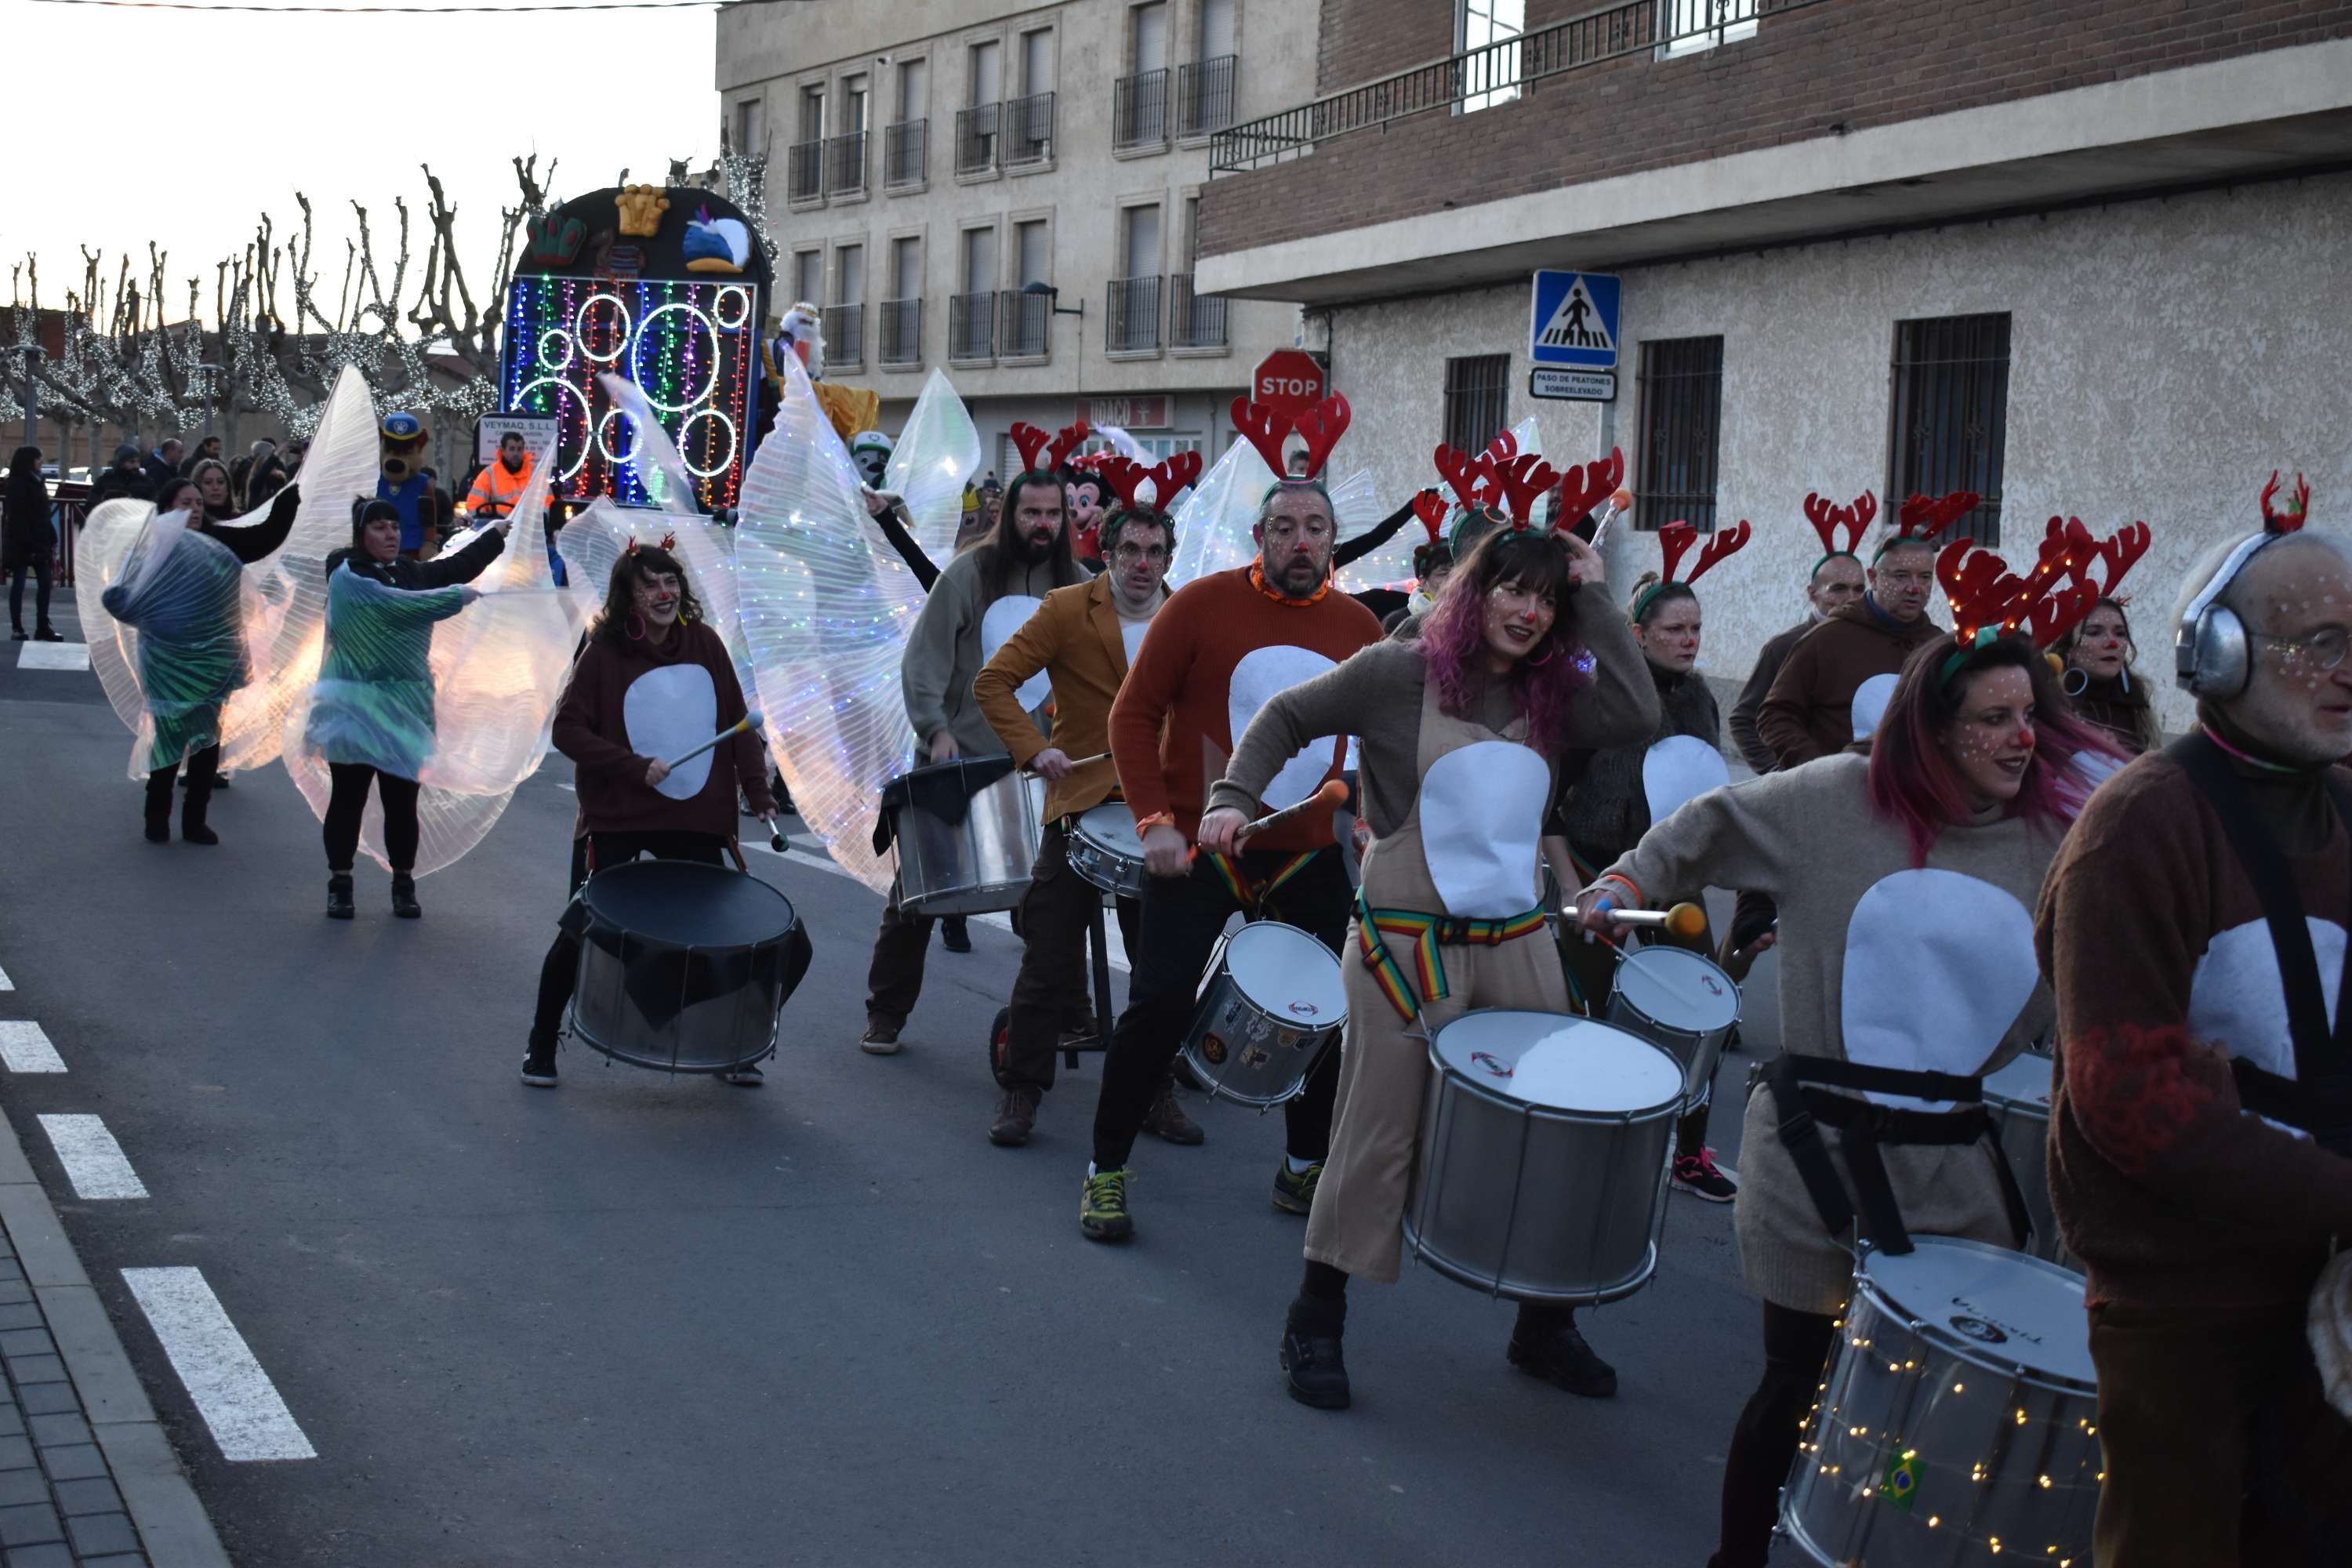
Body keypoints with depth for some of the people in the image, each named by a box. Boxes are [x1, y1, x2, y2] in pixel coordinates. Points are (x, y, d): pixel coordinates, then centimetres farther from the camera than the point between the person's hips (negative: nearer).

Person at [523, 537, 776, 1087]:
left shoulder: (704, 644, 1)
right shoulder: (604, 652, -9)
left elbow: (736, 720, 6)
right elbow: (567, 730, -10)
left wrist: (758, 790, -3)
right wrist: (635, 767, -18)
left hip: (696, 818, 3)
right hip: (615, 819, -3)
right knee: (582, 932, 2)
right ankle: (541, 1046, 18)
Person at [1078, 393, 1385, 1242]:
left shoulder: (1359, 627, 3)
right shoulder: (1203, 605, -9)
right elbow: (1136, 713, -6)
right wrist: (1154, 820, -16)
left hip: (1312, 855, 4)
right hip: (1200, 845, -4)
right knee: (1160, 1004, -6)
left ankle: (1306, 1168, 27)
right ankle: (1106, 1172, 9)